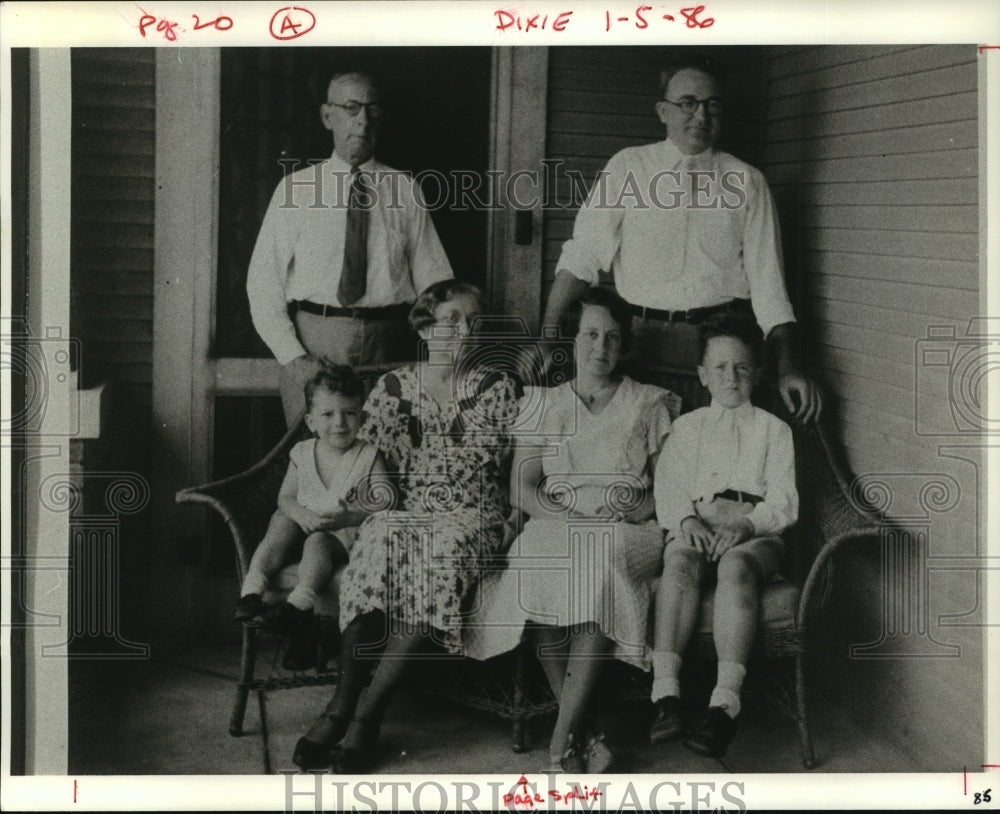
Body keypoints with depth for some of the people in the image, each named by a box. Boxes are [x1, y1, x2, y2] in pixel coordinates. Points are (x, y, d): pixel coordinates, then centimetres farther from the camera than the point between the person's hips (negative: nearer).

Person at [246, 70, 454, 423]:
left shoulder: (405, 191, 8)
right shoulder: (295, 188, 6)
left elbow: (435, 282, 6)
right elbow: (263, 283, 3)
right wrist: (292, 355, -9)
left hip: (387, 342, 1)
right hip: (313, 344, -1)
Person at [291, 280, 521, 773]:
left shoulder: (497, 389, 10)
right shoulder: (392, 389, 11)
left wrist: (514, 521, 1)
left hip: (472, 516, -1)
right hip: (402, 511, 1)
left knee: (446, 555, -37)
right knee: (378, 544, -36)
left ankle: (366, 712, -32)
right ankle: (344, 703, -31)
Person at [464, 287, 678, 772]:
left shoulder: (651, 405, 16)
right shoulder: (542, 404, 18)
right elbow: (521, 490, 8)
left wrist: (641, 507, -11)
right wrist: (570, 511, -9)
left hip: (628, 532, -1)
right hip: (556, 527, 1)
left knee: (600, 565, -37)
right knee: (535, 567, -35)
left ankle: (563, 734, -34)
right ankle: (583, 732, -29)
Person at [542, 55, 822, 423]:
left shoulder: (746, 182, 7)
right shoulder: (628, 166, 6)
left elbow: (767, 281, 3)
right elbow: (582, 256, 1)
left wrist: (788, 368, -7)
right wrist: (546, 337, -11)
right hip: (642, 335, 0)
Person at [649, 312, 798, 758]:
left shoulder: (773, 429, 17)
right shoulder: (686, 427, 22)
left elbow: (784, 500, 5)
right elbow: (668, 487, 9)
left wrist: (746, 525, -14)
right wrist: (687, 520, -13)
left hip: (755, 531, -2)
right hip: (696, 527, 2)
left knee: (736, 566, -37)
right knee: (680, 563, -34)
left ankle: (725, 701, -47)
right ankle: (665, 691, -42)